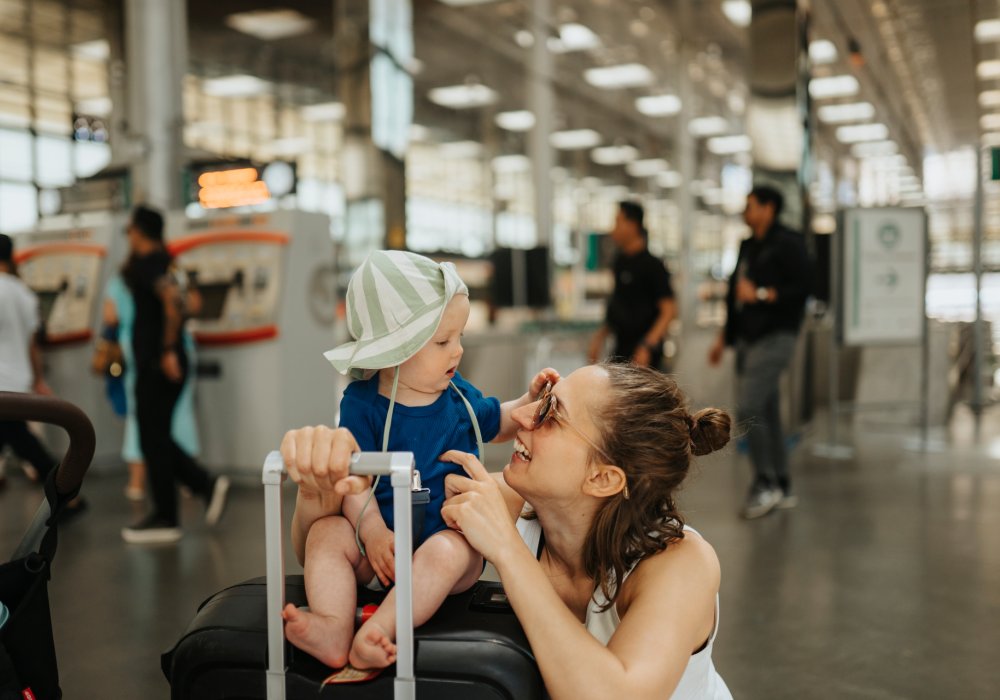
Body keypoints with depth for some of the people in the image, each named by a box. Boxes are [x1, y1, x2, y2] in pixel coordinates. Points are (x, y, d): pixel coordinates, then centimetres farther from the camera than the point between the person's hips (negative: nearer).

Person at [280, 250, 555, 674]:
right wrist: (372, 530, -25)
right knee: (326, 533, -24)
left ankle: (378, 631, -45)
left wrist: (530, 401, 7)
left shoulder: (458, 394, 7)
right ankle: (335, 629, -42)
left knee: (448, 551, -33)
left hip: (450, 532, 0)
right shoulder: (362, 402, -4)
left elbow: (497, 423, 26)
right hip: (381, 540, 0)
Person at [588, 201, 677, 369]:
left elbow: (669, 310, -15)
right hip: (620, 351, 8)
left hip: (641, 354, -8)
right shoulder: (620, 260, 11)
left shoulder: (651, 265, -12)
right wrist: (600, 336, 15)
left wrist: (647, 346, -22)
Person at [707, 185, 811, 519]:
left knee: (749, 407, -17)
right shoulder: (748, 246, 18)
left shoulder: (787, 243, -7)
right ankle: (782, 489, 17)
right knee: (767, 415, 10)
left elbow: (802, 288, -15)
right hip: (748, 339, 8)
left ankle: (765, 484, -7)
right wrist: (723, 338, 22)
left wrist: (760, 294, -17)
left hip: (774, 337, -8)